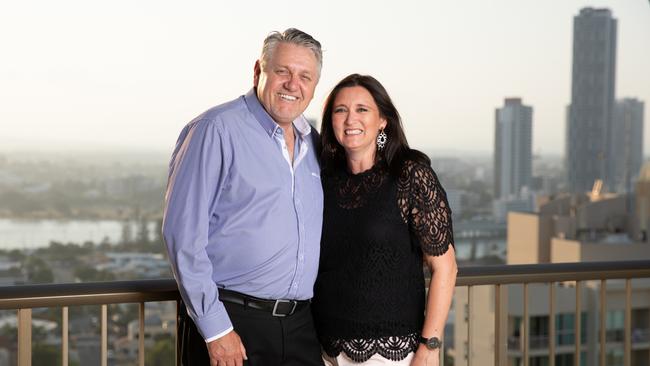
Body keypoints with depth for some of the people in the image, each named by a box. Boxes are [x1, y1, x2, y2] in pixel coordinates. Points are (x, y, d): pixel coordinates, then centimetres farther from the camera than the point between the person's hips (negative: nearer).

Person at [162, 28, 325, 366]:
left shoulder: (312, 143, 12)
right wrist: (215, 328, -16)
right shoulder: (216, 130, -8)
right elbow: (184, 235, -13)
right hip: (231, 322, -6)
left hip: (299, 324, 6)